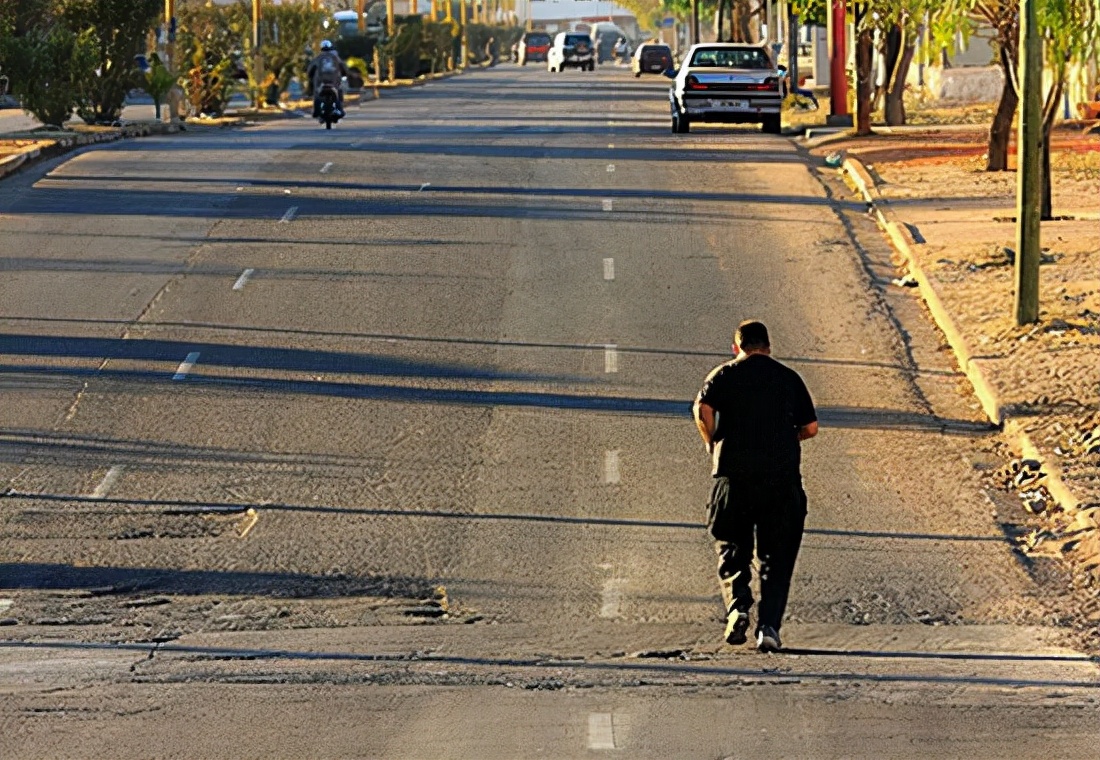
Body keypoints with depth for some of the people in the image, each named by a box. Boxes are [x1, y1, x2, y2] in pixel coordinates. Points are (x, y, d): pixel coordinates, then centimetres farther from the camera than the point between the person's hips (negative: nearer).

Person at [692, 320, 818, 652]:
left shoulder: (724, 374, 7)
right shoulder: (789, 378, 12)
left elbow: (703, 410, -10)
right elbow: (810, 428, 9)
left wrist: (713, 445, 5)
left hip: (734, 475, -1)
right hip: (783, 477, 1)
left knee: (732, 549, 12)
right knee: (777, 555, 7)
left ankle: (737, 605, -11)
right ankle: (769, 626, -5)